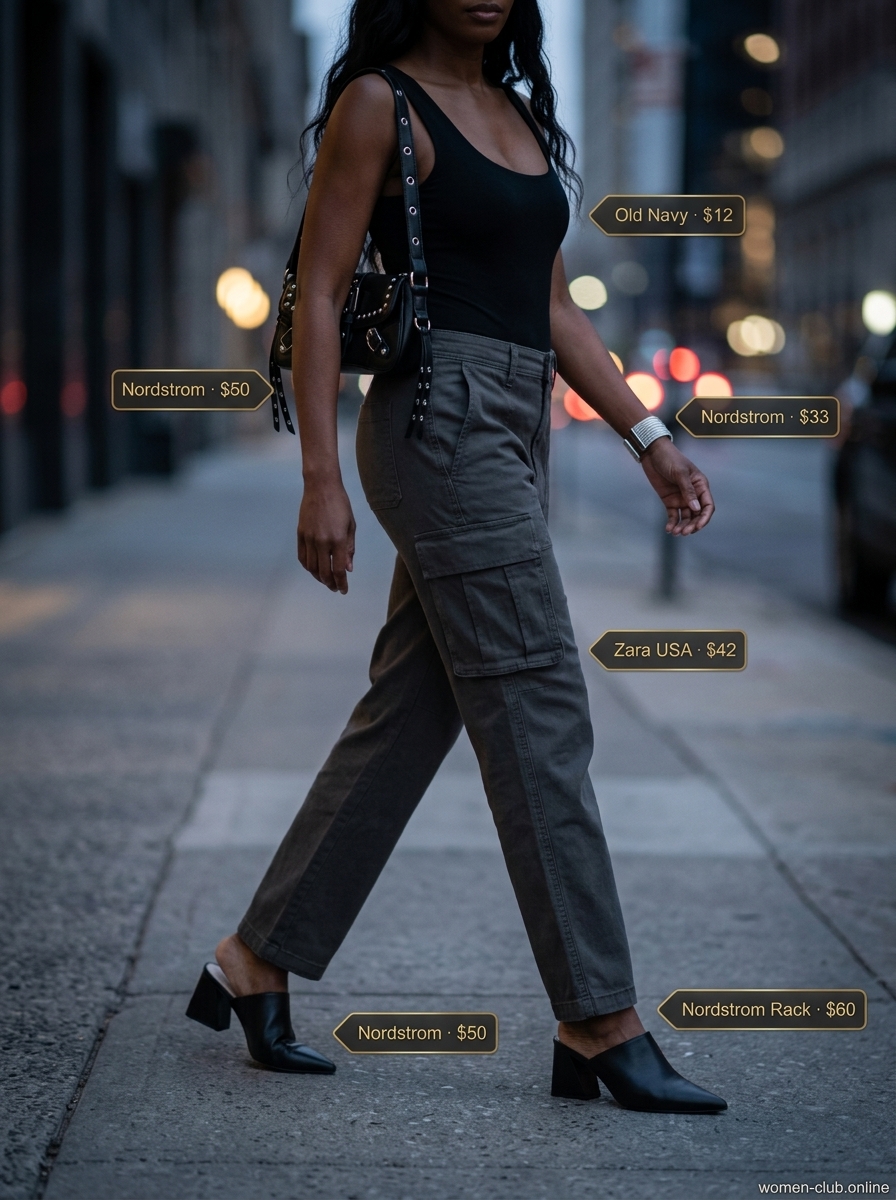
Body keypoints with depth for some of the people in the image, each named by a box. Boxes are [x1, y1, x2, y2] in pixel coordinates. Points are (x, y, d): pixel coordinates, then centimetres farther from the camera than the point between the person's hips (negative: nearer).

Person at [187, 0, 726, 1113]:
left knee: (408, 718, 9)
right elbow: (318, 291, -8)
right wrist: (321, 478, -14)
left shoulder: (519, 112, 18)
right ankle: (600, 1027, -3)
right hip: (442, 425, -8)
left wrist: (649, 436, 13)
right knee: (539, 718, -8)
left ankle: (256, 963, 19)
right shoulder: (379, 103, -5)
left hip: (513, 435, 8)